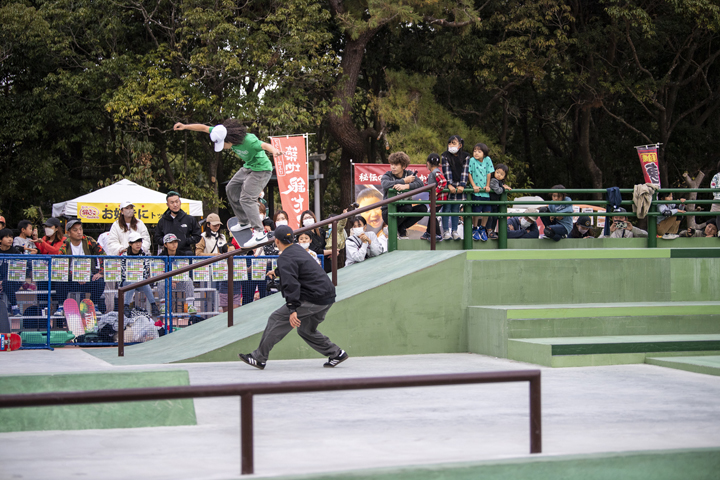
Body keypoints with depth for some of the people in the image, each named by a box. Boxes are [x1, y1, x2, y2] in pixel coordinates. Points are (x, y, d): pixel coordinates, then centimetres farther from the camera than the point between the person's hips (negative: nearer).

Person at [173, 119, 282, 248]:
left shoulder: (249, 141, -36)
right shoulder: (222, 132, -12)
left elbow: (265, 145, -50)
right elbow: (204, 128, -2)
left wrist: (274, 150, -71)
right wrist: (185, 127, -3)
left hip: (261, 169, -9)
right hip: (248, 167, 9)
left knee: (246, 198, -20)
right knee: (231, 189, 20)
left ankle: (260, 233, -19)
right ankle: (244, 222, 35)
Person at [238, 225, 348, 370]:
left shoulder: (285, 258, -11)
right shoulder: (297, 248, 18)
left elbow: (291, 283, -25)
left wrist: (292, 309, -33)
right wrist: (277, 272, 60)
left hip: (311, 299, -9)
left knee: (277, 319, -5)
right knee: (306, 330, 24)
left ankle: (259, 358, -5)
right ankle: (336, 354, 21)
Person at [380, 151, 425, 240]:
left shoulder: (409, 174, 5)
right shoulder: (387, 175, -3)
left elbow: (420, 183, -16)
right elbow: (385, 184, -29)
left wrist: (405, 186, -34)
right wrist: (404, 181, -22)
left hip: (404, 212, 4)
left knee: (423, 208, -19)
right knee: (407, 207, -31)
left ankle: (401, 228, -5)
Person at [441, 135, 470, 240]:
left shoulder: (465, 156, 3)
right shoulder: (445, 156, -1)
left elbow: (465, 171, -4)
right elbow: (446, 171, -10)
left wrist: (462, 185, -14)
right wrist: (449, 184, -21)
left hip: (459, 186, 1)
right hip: (448, 185, -1)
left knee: (456, 209, 6)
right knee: (446, 208, -3)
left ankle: (454, 231, 12)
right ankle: (446, 231, 1)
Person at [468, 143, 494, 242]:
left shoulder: (487, 160, -1)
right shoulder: (472, 160, -7)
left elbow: (489, 174, 4)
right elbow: (469, 174, -4)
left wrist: (487, 186, 0)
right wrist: (474, 185, -10)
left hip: (485, 190, 3)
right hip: (476, 190, -3)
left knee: (487, 210, 4)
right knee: (476, 211, -4)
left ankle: (482, 229, 23)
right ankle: (475, 229, 16)